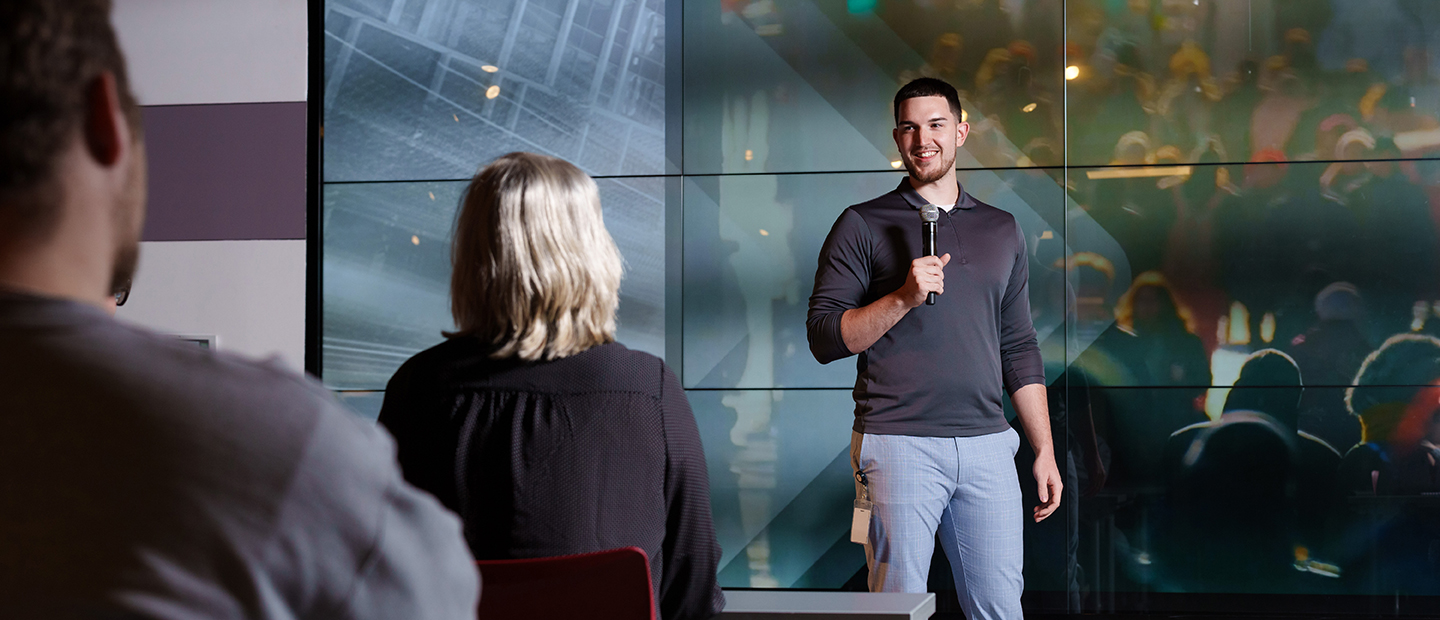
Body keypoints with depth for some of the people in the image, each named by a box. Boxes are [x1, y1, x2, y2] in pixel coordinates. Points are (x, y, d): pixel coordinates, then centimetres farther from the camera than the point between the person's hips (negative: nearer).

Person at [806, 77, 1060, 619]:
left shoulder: (1002, 231, 16)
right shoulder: (863, 226, 4)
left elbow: (1019, 349, 17)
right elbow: (824, 339, -2)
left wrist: (1045, 452, 12)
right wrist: (904, 297, -15)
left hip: (987, 445, 3)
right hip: (898, 446, -3)